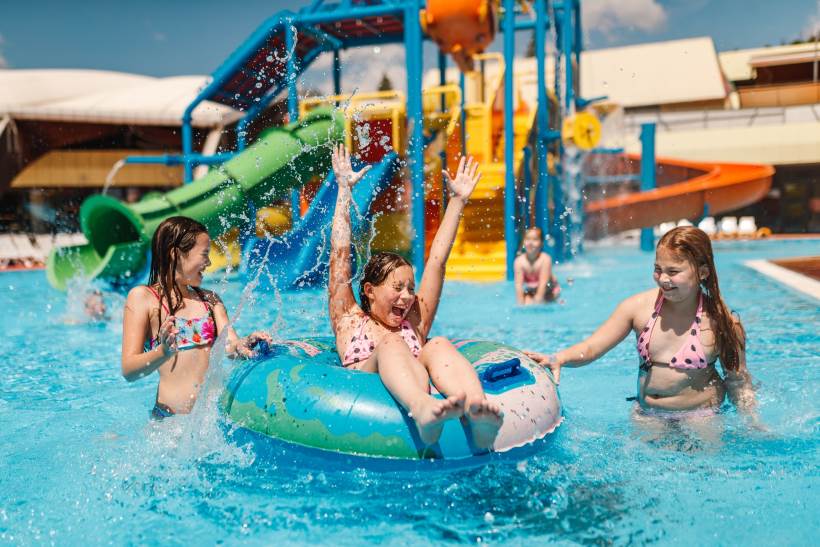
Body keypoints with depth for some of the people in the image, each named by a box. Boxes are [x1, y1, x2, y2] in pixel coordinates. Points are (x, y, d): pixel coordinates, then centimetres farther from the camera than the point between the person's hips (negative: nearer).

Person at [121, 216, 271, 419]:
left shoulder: (210, 299, 19)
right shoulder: (142, 296, 2)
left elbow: (230, 346, 5)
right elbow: (128, 370, -4)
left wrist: (244, 344, -18)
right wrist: (163, 353, -24)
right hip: (171, 416, -3)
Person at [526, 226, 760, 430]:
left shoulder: (722, 323, -14)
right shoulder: (639, 307, -10)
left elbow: (738, 381, 0)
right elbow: (590, 349, -11)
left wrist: (754, 425, -4)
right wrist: (558, 359, -29)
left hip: (700, 416, -2)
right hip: (646, 414, 2)